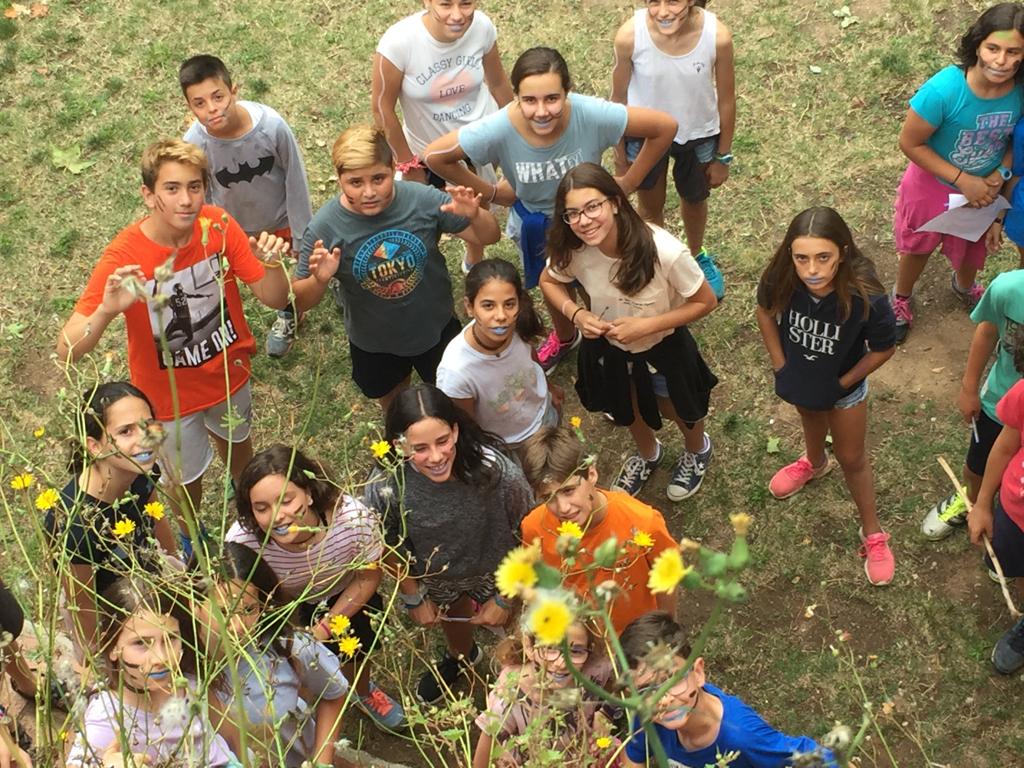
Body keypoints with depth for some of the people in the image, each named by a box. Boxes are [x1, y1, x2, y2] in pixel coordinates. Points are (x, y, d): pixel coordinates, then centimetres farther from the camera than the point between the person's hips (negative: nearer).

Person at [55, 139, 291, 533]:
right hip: (169, 395, -3)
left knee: (236, 442, 32)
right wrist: (106, 311, -55)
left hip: (228, 372, 3)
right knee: (187, 479, 21)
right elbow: (67, 350, -35)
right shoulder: (124, 257, -32)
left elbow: (275, 299, -16)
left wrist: (271, 263, -37)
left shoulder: (219, 227, -22)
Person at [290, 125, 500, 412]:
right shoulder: (324, 228, -27)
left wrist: (474, 215, -38)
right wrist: (319, 279, -40)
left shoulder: (423, 199, -25)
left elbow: (489, 237, -14)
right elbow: (300, 301, -17)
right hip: (373, 345, 0)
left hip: (436, 330, 0)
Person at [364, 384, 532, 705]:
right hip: (437, 580, 2)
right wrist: (413, 599, -1)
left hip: (496, 572, -2)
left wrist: (505, 599, -12)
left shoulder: (496, 470, -38)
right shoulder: (386, 485, -35)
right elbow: (393, 549, -13)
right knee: (454, 626, 33)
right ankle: (459, 658, 70)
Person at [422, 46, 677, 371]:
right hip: (536, 226, 1)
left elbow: (665, 127, -27)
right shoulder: (498, 130, -36)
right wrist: (492, 193, -15)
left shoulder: (592, 115, -38)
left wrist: (629, 182, -18)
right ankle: (564, 338, 62)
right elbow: (434, 156, -23)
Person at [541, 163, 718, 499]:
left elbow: (705, 302, -24)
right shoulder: (572, 249, -28)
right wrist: (576, 314, -24)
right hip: (608, 347, 3)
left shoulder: (665, 251, -39)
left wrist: (646, 325, -32)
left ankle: (697, 450, 62)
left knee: (675, 409, 27)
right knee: (628, 411, 31)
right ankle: (648, 454, 65)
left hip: (663, 347, -3)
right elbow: (549, 282, -6)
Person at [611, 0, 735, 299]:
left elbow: (726, 100, -12)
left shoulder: (717, 36, -29)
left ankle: (696, 256, 60)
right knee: (650, 207, 23)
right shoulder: (630, 35, -29)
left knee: (694, 201, 29)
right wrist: (619, 153, 0)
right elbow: (619, 97, -12)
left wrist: (723, 156, -1)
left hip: (698, 135, 1)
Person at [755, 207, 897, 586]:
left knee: (852, 459, 17)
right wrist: (780, 366, -8)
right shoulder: (780, 280, -34)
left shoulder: (866, 298, -40)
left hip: (842, 388, -2)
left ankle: (872, 534, 40)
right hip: (798, 379, 2)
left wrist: (840, 384, -15)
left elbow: (883, 349, -21)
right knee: (811, 419, 34)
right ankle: (815, 463, 68)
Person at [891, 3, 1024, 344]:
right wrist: (962, 181, -25)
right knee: (918, 246, 26)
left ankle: (964, 285, 66)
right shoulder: (944, 89, -37)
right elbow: (910, 142, -25)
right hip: (933, 185, -3)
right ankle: (901, 297, 56)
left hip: (985, 188, 3)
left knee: (974, 247, 31)